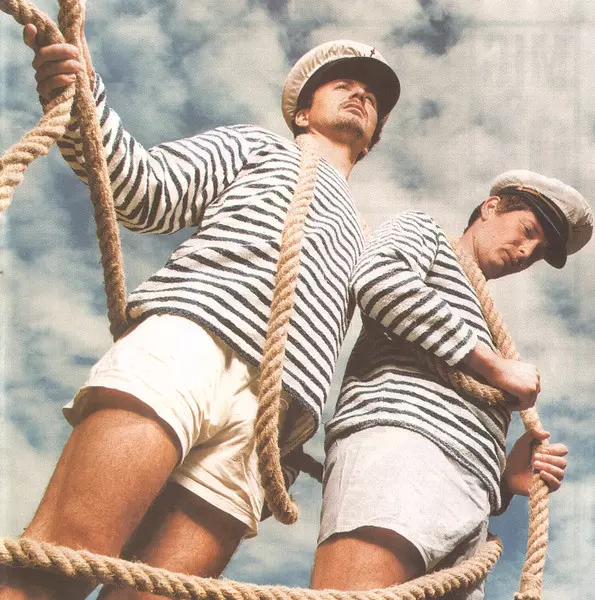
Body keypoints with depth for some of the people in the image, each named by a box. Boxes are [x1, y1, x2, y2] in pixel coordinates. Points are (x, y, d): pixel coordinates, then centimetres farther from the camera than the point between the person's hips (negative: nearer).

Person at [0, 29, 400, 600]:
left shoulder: (354, 235, 41)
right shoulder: (257, 145, 27)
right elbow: (150, 193, 9)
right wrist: (82, 104, -9)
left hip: (264, 416, 4)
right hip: (189, 338, -4)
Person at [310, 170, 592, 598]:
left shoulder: (484, 335, 41)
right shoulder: (423, 231, 23)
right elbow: (379, 278, -3)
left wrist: (506, 475, 12)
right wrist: (494, 366, 1)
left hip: (466, 502, 8)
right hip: (397, 438, -7)